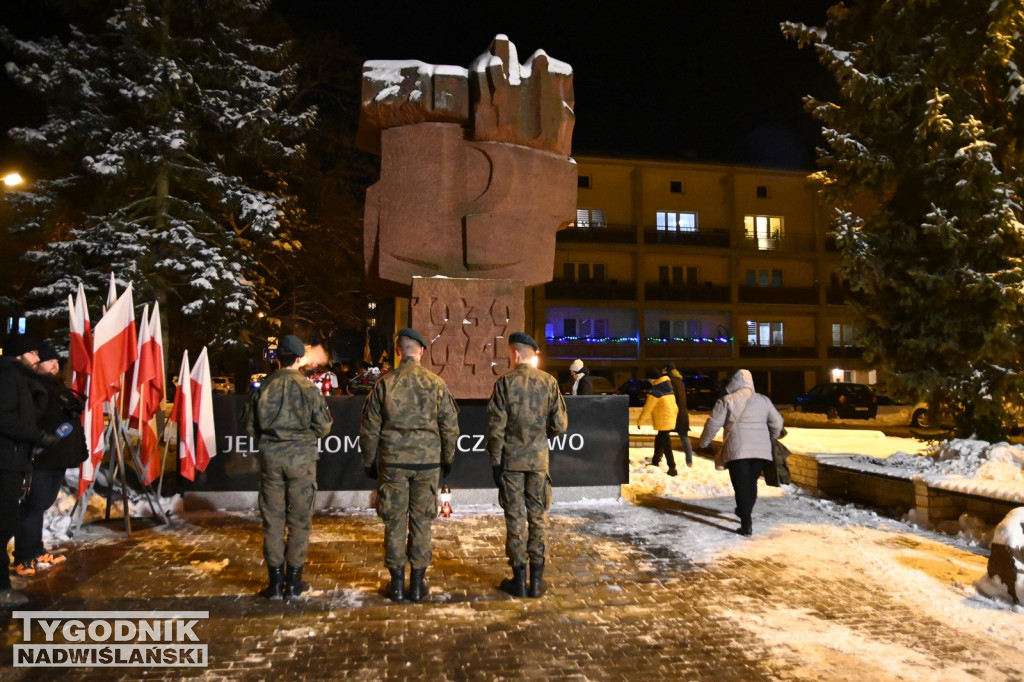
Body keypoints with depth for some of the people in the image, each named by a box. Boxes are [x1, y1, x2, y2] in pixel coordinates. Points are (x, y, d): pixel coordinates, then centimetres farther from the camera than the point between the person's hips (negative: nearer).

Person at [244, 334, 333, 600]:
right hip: (301, 458, -2)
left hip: (270, 458, 2)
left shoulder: (264, 387, -3)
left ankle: (275, 581, 15)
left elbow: (250, 427, 2)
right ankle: (294, 581, 15)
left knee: (272, 519, 10)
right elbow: (323, 426, -5)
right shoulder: (308, 388, -8)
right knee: (299, 520, 9)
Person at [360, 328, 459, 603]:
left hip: (392, 461, 0)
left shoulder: (385, 383, -3)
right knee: (422, 521, 9)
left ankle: (397, 583, 17)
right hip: (427, 460, 0)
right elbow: (450, 425, 2)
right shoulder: (436, 383, -3)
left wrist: (369, 461, 13)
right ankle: (417, 584, 16)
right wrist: (448, 457, 15)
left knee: (395, 521, 8)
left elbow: (369, 428, 1)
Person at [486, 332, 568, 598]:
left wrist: (495, 461, -2)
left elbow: (496, 427, -10)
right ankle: (536, 580, 15)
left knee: (515, 518, 6)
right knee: (538, 518, 10)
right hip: (538, 459, 2)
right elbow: (560, 425, -2)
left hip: (510, 460, -2)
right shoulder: (549, 382, -2)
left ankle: (519, 580, 13)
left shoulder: (505, 383, -8)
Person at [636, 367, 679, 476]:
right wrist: (673, 415, 27)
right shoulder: (667, 387, 11)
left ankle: (672, 468, -7)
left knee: (666, 445, -6)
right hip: (670, 420, 9)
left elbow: (647, 408, -13)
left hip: (663, 422, -9)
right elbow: (674, 406, 18)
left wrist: (640, 421, -5)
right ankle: (655, 462, 36)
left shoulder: (656, 390, -16)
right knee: (659, 441, 22)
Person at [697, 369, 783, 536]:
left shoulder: (727, 400, -3)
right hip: (761, 449, 4)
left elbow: (713, 424, -4)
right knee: (751, 482, 19)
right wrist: (771, 439, 32)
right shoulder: (763, 400, 11)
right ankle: (744, 512, 33)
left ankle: (746, 524, -4)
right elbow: (777, 422, 15)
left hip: (737, 450, -4)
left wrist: (704, 443, 10)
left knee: (741, 485, -1)